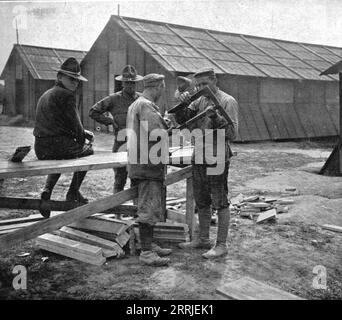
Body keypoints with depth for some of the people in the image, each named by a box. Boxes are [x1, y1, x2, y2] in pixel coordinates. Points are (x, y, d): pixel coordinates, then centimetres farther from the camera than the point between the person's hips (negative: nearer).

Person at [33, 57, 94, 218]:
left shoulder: (46, 94, 20)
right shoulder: (66, 95, -10)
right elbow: (74, 122, -9)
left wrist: (83, 132, 21)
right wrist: (82, 142, 9)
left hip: (41, 149, 8)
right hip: (58, 145, -8)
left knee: (58, 160, 40)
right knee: (88, 151, 20)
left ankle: (47, 189, 16)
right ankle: (73, 192, 18)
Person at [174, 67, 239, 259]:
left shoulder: (228, 102, -9)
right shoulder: (199, 101, 11)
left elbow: (232, 134, -16)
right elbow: (182, 121, 6)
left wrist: (216, 116, -28)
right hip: (199, 158, 7)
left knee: (220, 203, 1)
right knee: (202, 203, 15)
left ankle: (222, 245, 10)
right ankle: (203, 240, 29)